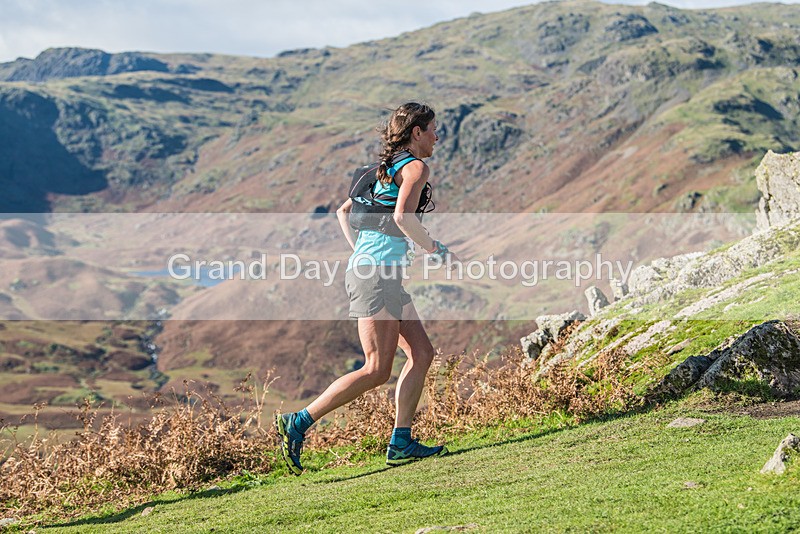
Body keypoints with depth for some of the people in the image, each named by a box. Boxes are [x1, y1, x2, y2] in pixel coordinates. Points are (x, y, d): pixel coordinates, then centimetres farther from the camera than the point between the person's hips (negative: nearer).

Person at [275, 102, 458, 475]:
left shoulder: (387, 169, 20)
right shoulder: (414, 167, -7)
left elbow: (343, 210, 26)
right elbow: (403, 216, -24)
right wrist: (438, 251, -12)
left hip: (364, 268, 10)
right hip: (377, 275, -10)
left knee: (422, 353, 8)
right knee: (377, 371, -8)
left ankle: (400, 443, 7)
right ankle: (297, 423, -6)